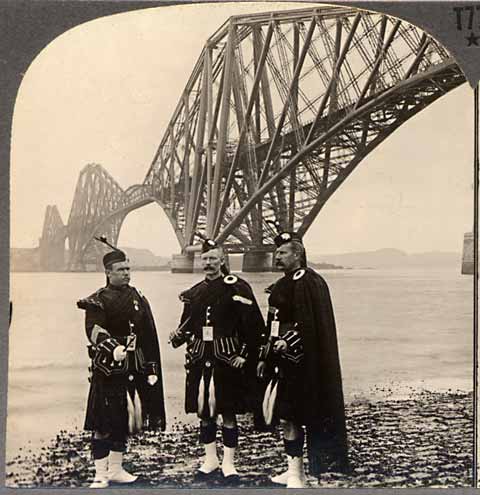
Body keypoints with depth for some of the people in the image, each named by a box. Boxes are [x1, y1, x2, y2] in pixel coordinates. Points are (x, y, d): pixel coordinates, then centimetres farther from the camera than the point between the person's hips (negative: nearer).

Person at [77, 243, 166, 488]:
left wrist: (152, 369, 8)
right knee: (103, 422, -3)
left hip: (134, 367, 6)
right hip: (108, 367, -6)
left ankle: (116, 469, 26)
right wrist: (114, 349, -39)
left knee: (123, 420, 14)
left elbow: (149, 336, 12)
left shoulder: (137, 297, 11)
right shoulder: (98, 301, -6)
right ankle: (101, 473, 7)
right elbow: (94, 331, -21)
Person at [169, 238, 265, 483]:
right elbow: (188, 326, 17)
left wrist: (245, 355, -10)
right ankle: (210, 459, 26)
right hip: (200, 359, 5)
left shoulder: (237, 287, -5)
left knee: (228, 413, 2)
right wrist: (178, 337, -5)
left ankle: (228, 463, 15)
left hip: (227, 359, -4)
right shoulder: (193, 293, 10)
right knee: (203, 412, 10)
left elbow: (255, 325, -6)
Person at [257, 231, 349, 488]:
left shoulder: (308, 282, -12)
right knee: (284, 416, 12)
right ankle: (293, 470, 24)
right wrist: (265, 357, 19)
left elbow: (310, 324, -19)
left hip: (298, 361, -9)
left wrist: (289, 342, -29)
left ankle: (297, 475, 4)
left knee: (289, 417, -6)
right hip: (281, 360, 9)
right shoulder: (282, 285, 16)